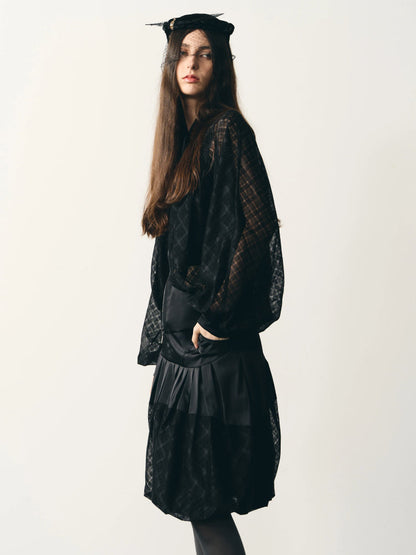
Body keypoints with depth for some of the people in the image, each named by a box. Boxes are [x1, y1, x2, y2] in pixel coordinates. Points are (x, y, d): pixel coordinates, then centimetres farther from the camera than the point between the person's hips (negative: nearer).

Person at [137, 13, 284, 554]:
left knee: (203, 493, 1)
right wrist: (168, 318, 14)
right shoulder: (182, 135, 15)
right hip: (181, 327, 8)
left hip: (213, 341, -8)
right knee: (190, 484, 15)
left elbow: (260, 223, -18)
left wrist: (219, 312, -17)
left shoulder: (227, 130, -9)